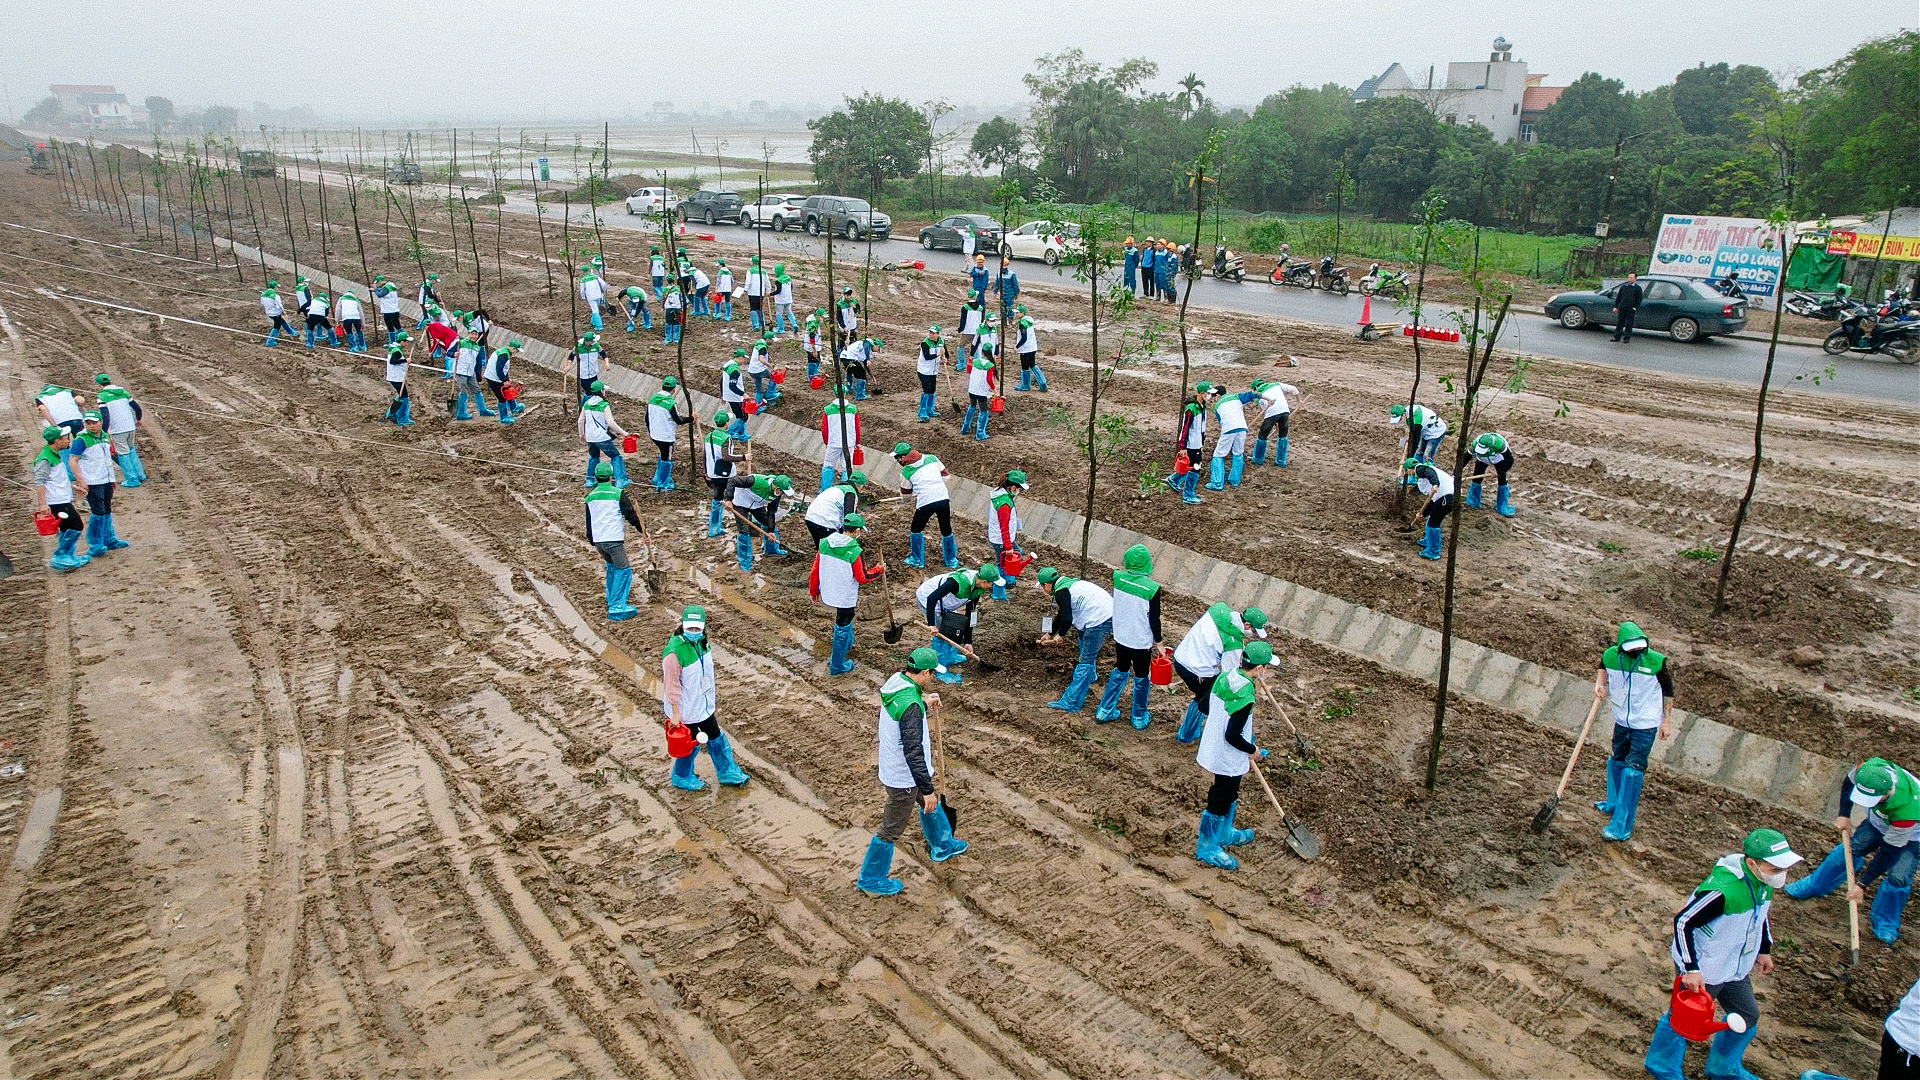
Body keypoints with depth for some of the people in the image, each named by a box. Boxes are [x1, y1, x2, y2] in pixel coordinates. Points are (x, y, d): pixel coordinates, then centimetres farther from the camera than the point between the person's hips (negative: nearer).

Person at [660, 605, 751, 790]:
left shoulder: (703, 642, -4)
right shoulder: (674, 652, -30)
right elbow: (671, 685, -24)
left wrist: (713, 693, 20)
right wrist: (675, 713, -19)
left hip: (704, 704, 8)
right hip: (686, 709, -8)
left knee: (716, 738, 20)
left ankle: (727, 773, 38)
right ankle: (682, 778, 36)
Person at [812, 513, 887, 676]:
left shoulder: (824, 543, -8)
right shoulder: (855, 552, -24)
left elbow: (815, 570, 1)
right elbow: (863, 578, -14)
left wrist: (814, 590, 15)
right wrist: (879, 570, 3)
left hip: (828, 594, 6)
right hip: (846, 597, -6)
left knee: (845, 619, 32)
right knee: (842, 629, 11)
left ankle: (847, 645, 54)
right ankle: (837, 666, 24)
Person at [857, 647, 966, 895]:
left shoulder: (895, 682, -6)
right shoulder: (910, 705, -34)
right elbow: (913, 752, -31)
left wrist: (924, 703, 9)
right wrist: (927, 789, -24)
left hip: (894, 768, 9)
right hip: (903, 779, -9)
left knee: (931, 804, 30)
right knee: (891, 830, 9)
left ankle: (942, 846, 54)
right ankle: (870, 880, 27)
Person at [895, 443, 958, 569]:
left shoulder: (906, 471, 3)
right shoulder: (932, 458, 11)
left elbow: (905, 493, 16)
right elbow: (945, 475, 21)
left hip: (925, 502, -3)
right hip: (943, 498, 4)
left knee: (915, 530, 19)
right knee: (946, 530, 19)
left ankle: (917, 561, 25)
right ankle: (951, 561, 30)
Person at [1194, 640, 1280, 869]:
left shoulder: (1225, 676, -6)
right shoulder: (1245, 696, -31)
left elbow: (1205, 705, 8)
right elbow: (1232, 736, -28)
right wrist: (1253, 750, -11)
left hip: (1212, 747, 9)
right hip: (1229, 760, -9)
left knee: (1229, 796, 28)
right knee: (1220, 802, 11)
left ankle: (1225, 834, 48)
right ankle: (1206, 847, 28)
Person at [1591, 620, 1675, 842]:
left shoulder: (1656, 662, -20)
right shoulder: (1611, 656, -10)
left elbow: (1668, 690, -6)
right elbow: (1602, 667, 15)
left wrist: (1667, 720, -3)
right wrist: (1599, 683, -5)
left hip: (1646, 724, -5)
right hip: (1622, 720, 5)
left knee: (1633, 770, -9)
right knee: (1616, 761, 21)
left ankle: (1622, 825, -7)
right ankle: (1614, 803, 45)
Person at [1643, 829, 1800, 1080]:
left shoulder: (1763, 882, -9)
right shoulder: (1723, 890, -36)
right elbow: (1683, 922, -30)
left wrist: (1764, 950, 21)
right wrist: (1691, 969, -29)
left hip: (1736, 969, 8)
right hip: (1702, 970, -8)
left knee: (1746, 1017, 23)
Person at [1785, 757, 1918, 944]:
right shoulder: (1868, 768, -36)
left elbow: (1887, 854, -32)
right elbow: (1848, 782, -6)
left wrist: (1862, 885, -25)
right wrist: (1844, 814, -6)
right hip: (1878, 822, 5)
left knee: (1898, 877, -14)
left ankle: (1885, 926, 8)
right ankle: (1813, 887, 23)